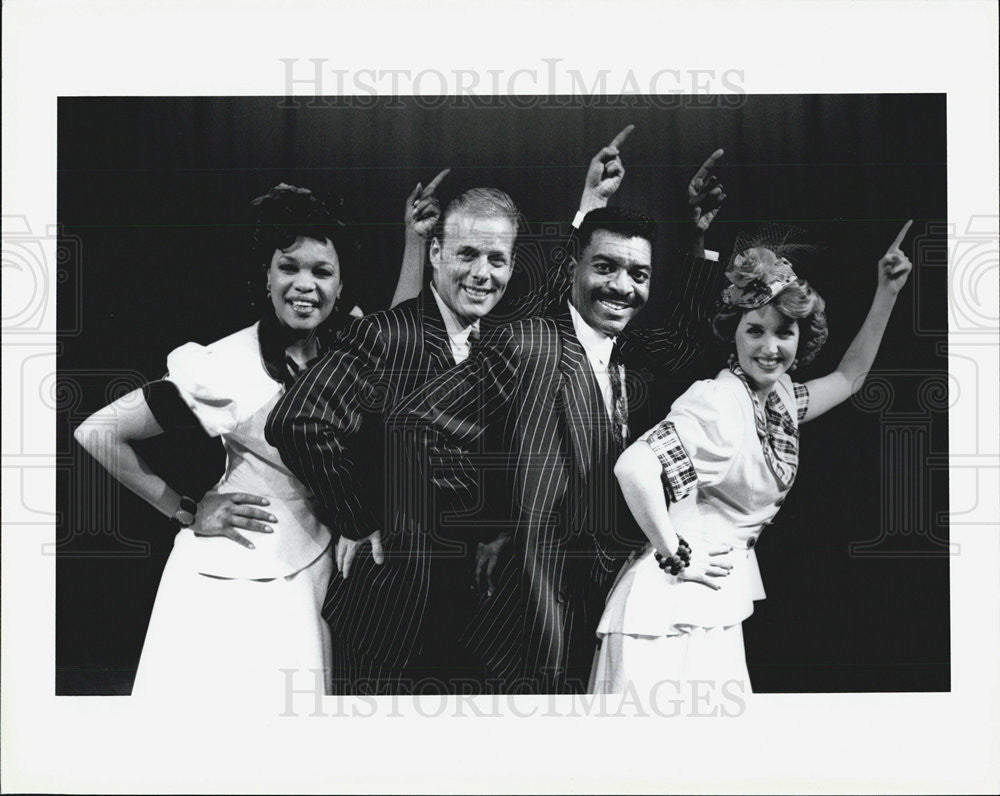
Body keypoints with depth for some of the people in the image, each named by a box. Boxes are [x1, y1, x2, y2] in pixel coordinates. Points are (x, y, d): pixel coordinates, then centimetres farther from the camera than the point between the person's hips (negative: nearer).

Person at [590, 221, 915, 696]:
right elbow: (634, 466, -30)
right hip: (674, 606, -9)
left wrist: (886, 295, 18)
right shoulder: (718, 402, -18)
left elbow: (849, 377, 25)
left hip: (719, 610, 9)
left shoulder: (779, 399, 9)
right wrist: (676, 556, -20)